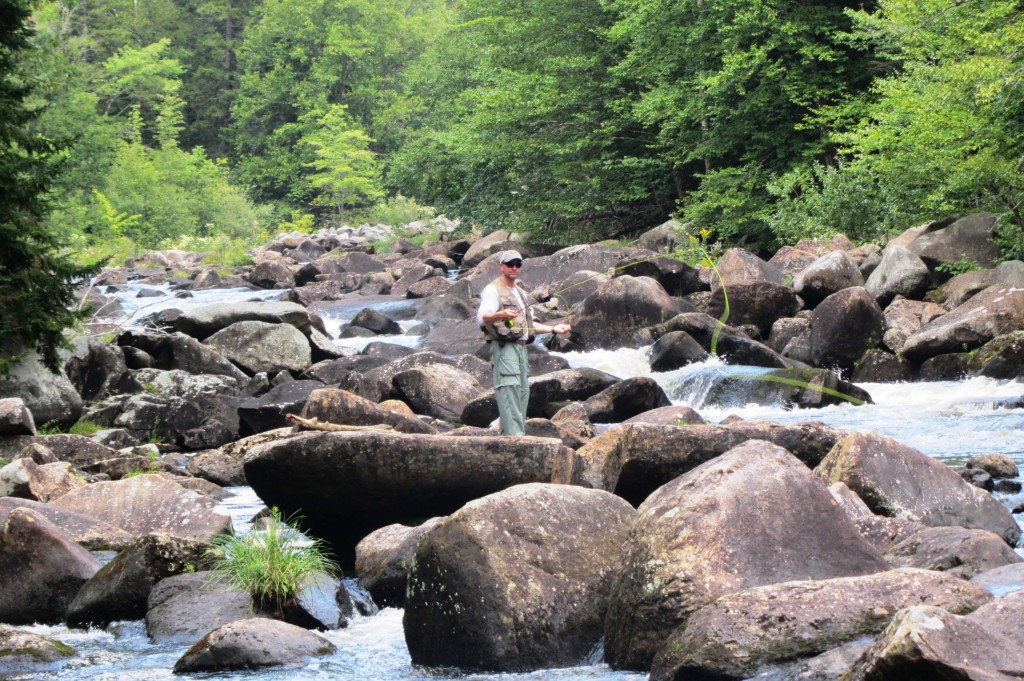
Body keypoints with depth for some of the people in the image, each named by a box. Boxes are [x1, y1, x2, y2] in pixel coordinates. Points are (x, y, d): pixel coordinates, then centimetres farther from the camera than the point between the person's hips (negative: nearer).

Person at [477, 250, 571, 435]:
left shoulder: (520, 292, 25)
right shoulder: (493, 290, -3)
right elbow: (482, 317, -16)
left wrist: (553, 329, 28)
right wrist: (501, 314, -35)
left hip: (521, 348, 9)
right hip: (504, 348, -9)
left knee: (523, 392, 6)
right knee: (509, 389, -18)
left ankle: (506, 436, 9)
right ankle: (514, 436, -28)